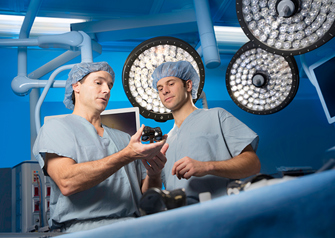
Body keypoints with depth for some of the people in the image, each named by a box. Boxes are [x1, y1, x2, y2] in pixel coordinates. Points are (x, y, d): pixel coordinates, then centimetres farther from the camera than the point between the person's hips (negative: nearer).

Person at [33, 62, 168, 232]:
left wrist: (154, 175, -4)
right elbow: (66, 182, -12)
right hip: (83, 227, -5)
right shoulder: (56, 127, 7)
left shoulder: (124, 139, 22)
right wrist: (127, 155, -17)